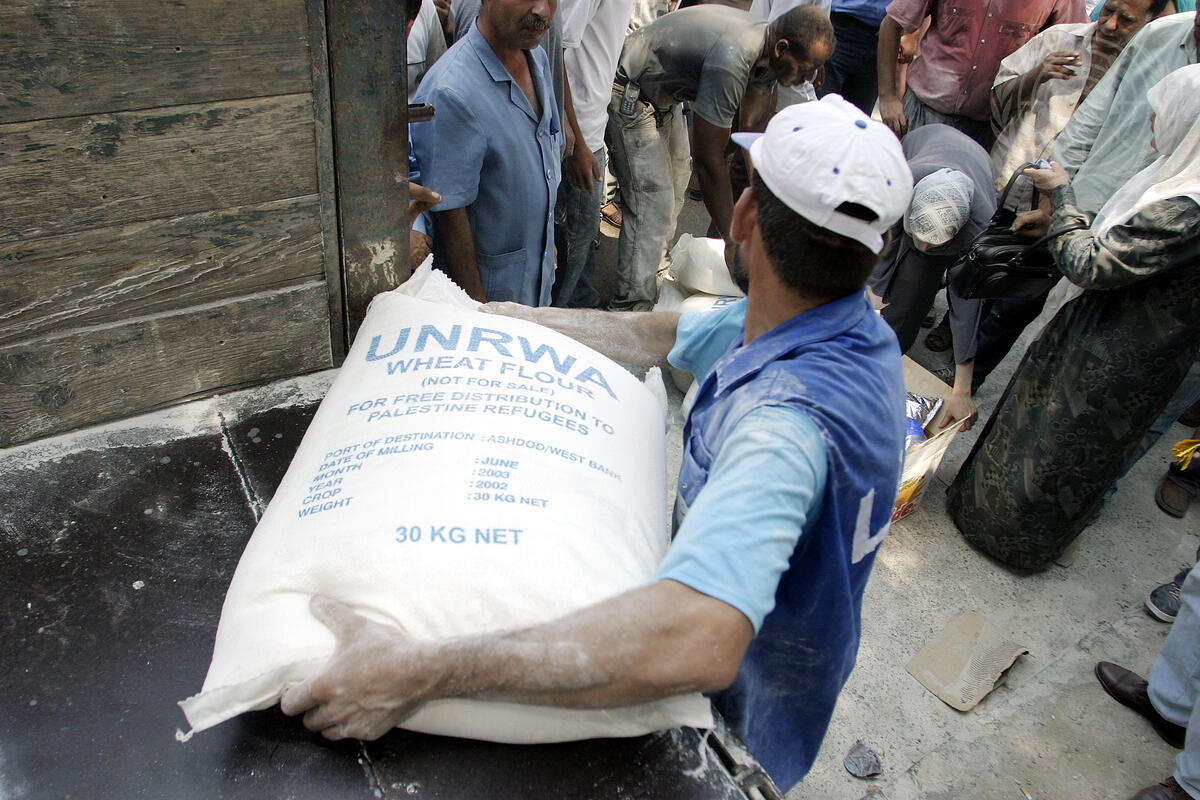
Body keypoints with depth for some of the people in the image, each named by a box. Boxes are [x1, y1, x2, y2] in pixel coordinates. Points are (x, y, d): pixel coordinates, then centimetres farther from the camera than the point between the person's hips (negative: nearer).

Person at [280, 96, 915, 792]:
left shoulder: (786, 420, -43)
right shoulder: (844, 320, -12)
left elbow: (695, 643, -56)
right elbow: (664, 336, 0)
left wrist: (423, 672, -53)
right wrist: (519, 318, 5)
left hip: (752, 713, -7)